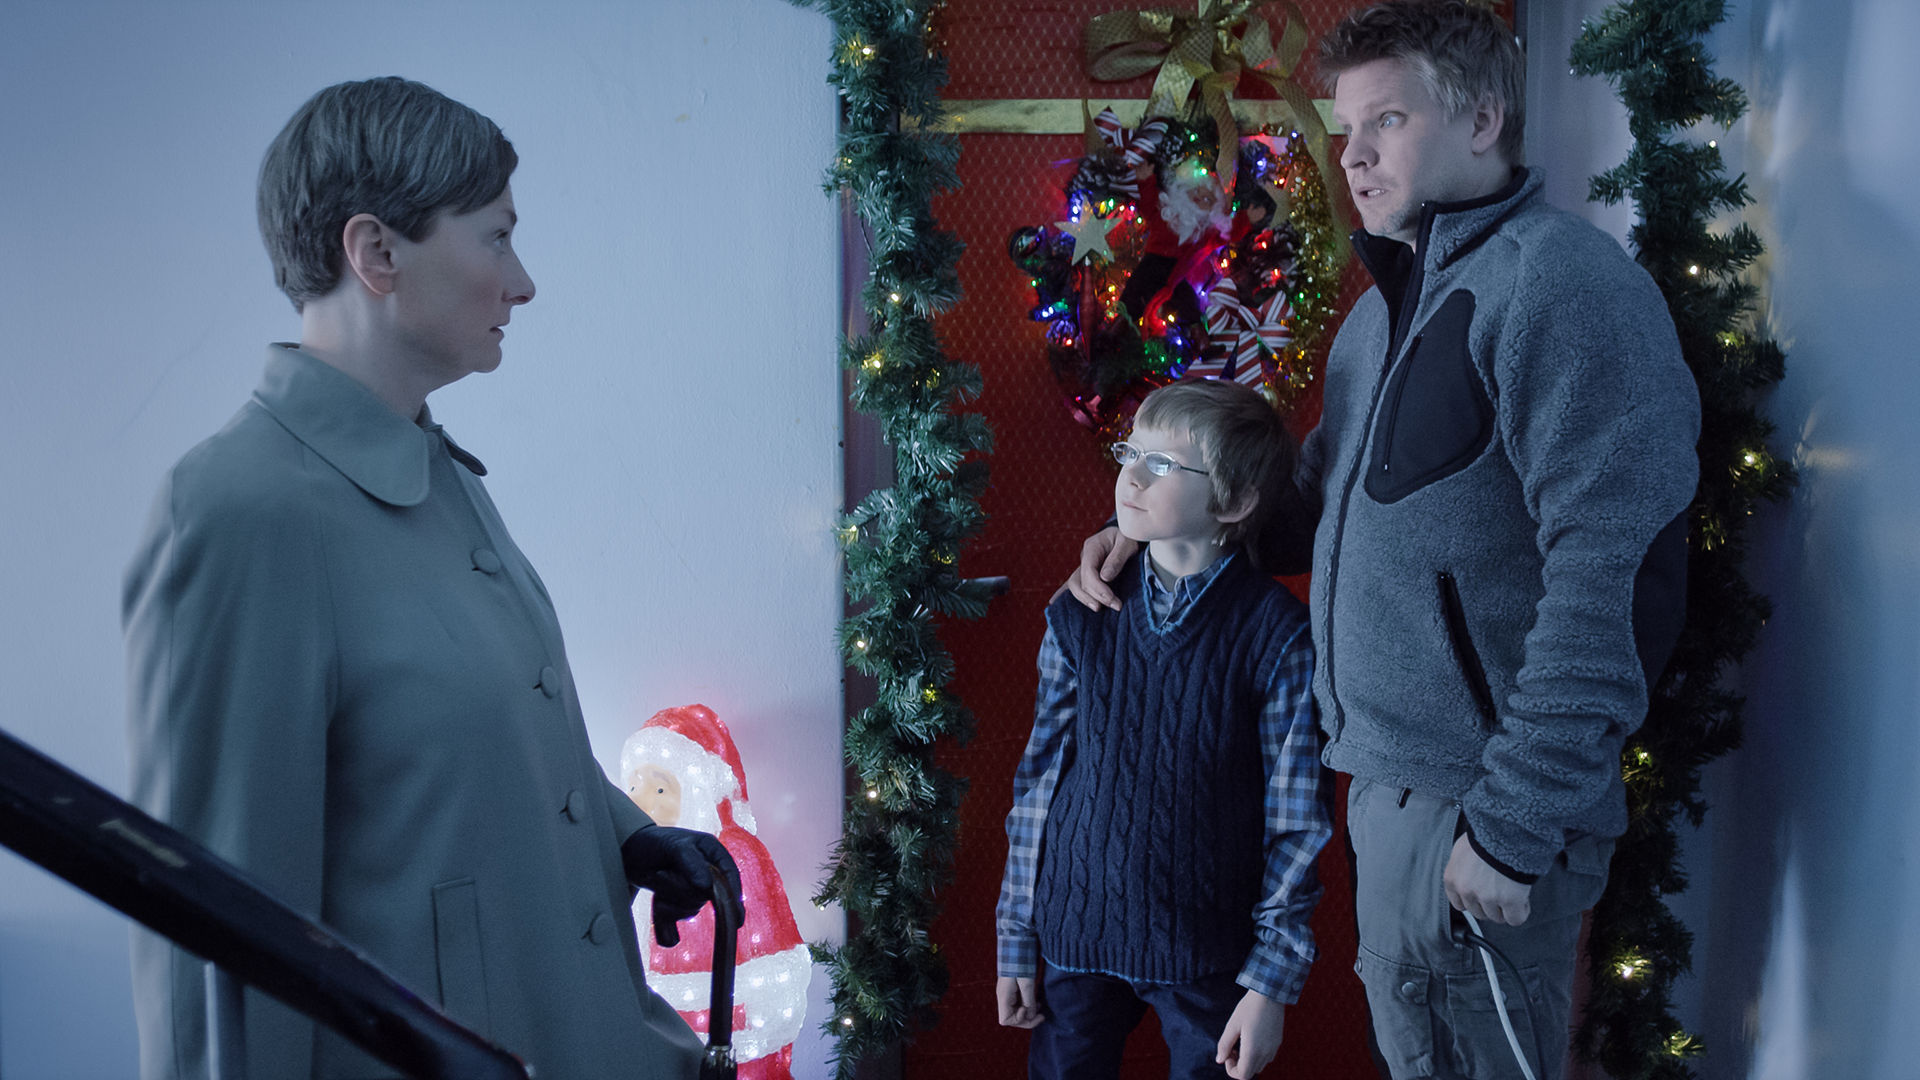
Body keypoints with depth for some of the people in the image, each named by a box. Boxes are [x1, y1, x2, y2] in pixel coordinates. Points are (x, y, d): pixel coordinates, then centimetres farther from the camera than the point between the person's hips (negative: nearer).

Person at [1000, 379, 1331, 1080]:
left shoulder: (1277, 634, -12)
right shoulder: (1079, 619, -3)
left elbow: (1297, 819, -7)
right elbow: (1039, 780, 4)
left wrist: (1272, 983, -7)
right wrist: (1015, 941, 5)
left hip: (1210, 953, -2)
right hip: (1074, 936, 3)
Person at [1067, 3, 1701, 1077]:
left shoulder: (1561, 281, -15)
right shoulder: (1388, 306, 14)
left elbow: (1614, 576, -22)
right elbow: (1321, 498, 26)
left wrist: (1513, 827, -22)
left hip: (1482, 801, -9)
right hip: (1388, 784, 9)